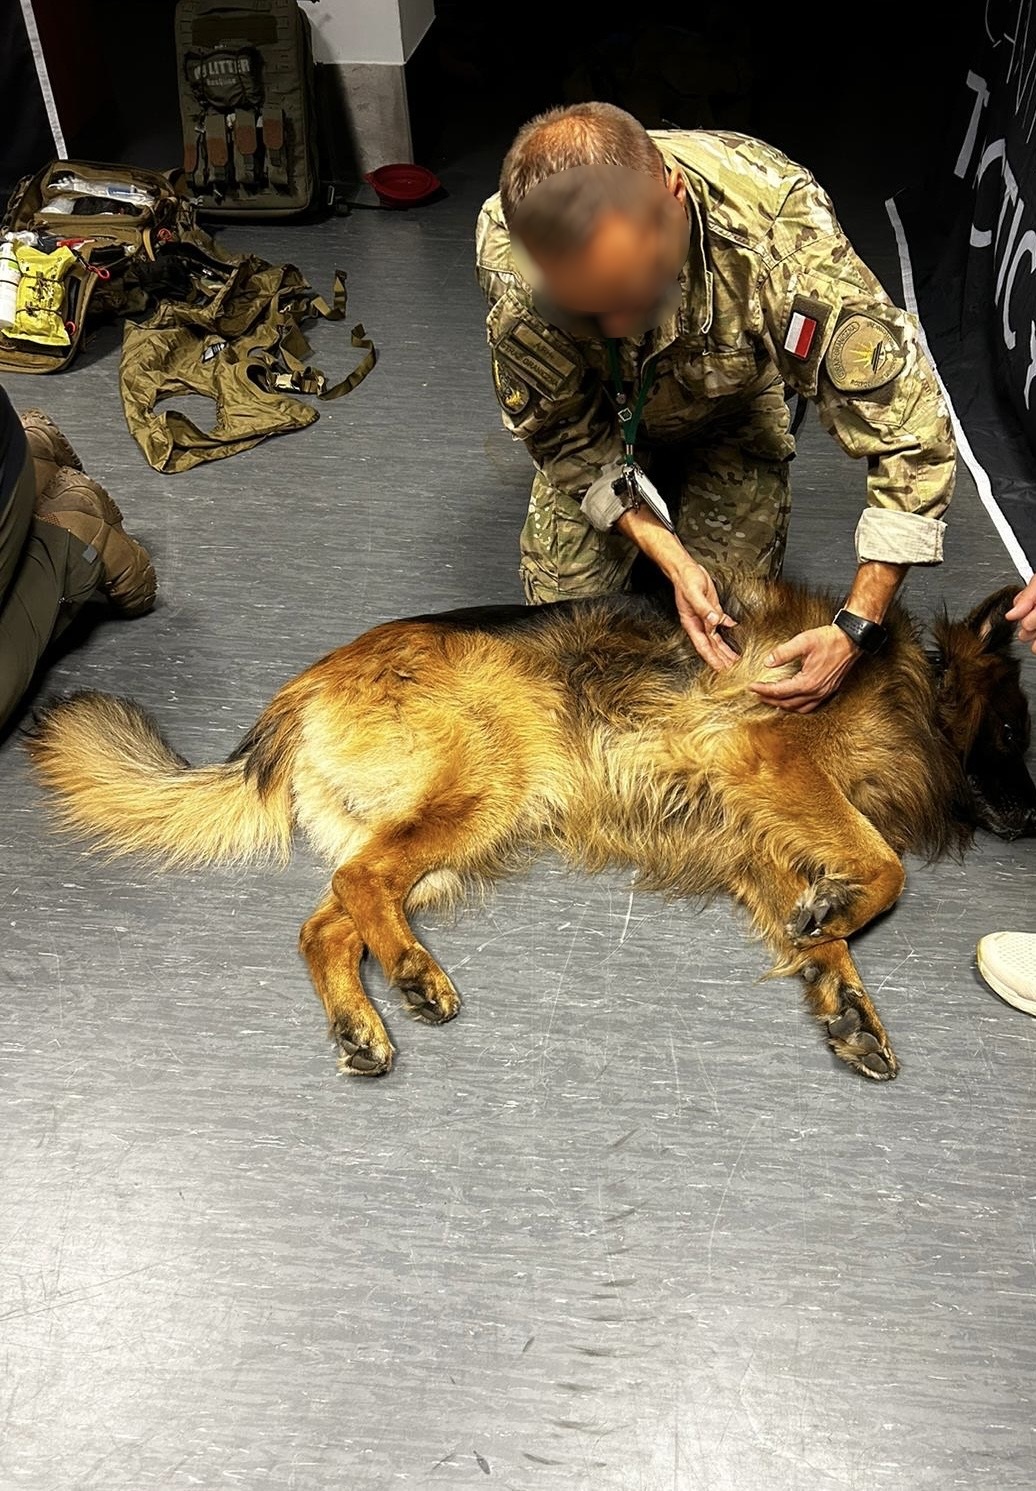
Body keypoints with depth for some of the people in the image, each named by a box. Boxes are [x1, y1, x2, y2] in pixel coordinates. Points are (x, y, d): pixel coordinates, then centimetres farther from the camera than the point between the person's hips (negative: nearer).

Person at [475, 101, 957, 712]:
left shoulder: (779, 224, -42)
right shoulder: (509, 252, -37)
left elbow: (912, 431, -34)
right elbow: (563, 433, -20)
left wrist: (856, 630, -35)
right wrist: (667, 555, -30)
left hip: (735, 411, 0)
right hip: (604, 416, 1)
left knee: (733, 615, -7)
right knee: (562, 594, -7)